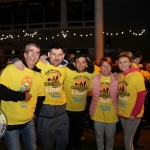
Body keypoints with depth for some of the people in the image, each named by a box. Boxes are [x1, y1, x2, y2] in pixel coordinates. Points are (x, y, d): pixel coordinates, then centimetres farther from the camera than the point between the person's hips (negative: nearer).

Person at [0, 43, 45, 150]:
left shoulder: (39, 75, 2)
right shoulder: (11, 68, -12)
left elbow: (41, 97, 10)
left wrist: (36, 112, 2)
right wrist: (22, 96, -17)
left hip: (29, 120, 5)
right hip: (10, 121, -4)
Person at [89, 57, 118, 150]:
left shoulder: (116, 80, -8)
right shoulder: (95, 79, -4)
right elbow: (93, 93, 8)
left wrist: (118, 109, -2)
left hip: (111, 114, -1)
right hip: (98, 113, 1)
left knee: (110, 137, 15)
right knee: (99, 136, 17)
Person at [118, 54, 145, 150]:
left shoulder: (137, 75, -15)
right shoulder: (121, 75, 4)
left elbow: (141, 96, -17)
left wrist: (134, 113, -18)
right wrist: (118, 108, -1)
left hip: (133, 114, -6)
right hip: (122, 112, 6)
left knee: (128, 139, -1)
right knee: (127, 137, 19)